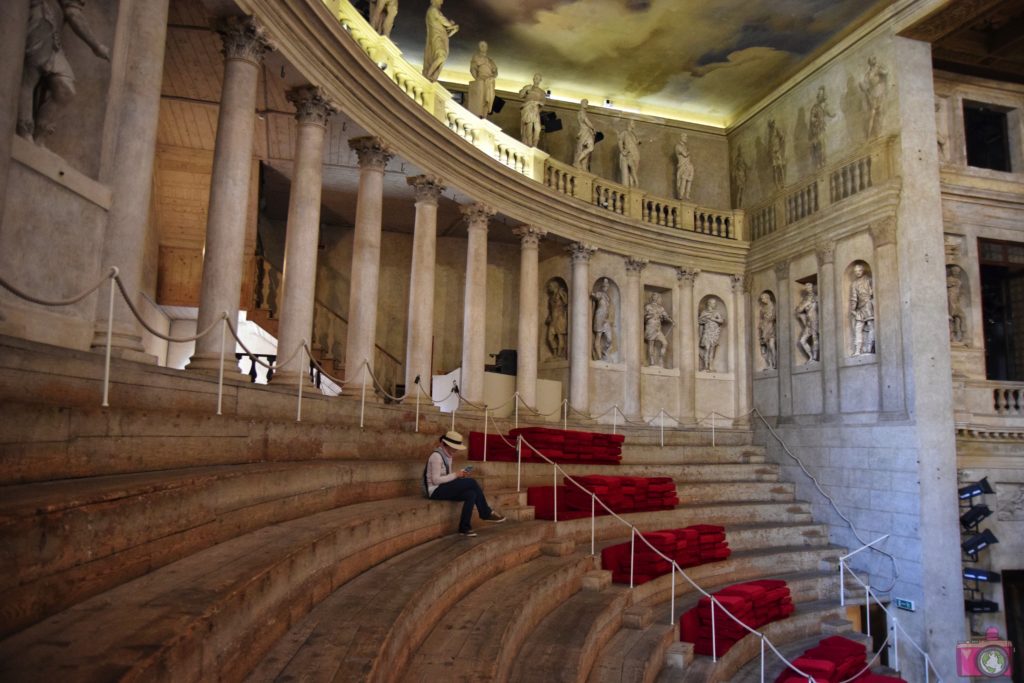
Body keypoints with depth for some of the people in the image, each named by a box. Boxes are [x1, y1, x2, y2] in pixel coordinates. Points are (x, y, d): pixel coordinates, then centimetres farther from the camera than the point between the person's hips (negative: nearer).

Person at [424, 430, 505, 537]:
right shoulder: (436, 456, -16)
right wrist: (456, 475, -20)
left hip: (444, 489, 9)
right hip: (436, 491, -9)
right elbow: (436, 480, -21)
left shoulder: (449, 456, 12)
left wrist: (460, 475, -3)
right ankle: (486, 513, -9)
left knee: (471, 494, -16)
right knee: (471, 482, -20)